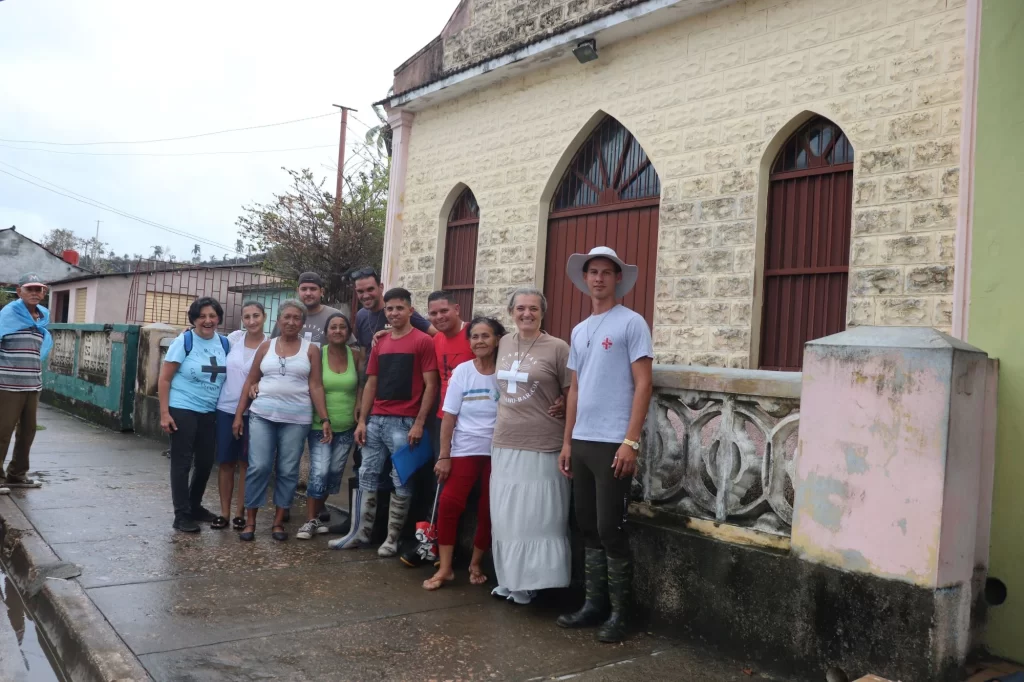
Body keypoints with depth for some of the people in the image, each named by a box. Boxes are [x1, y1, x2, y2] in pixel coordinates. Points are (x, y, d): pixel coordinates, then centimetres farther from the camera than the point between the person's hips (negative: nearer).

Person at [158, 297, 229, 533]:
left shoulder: (224, 343, 4)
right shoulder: (184, 341, -10)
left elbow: (228, 377, 13)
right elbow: (164, 379, -10)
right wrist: (164, 413, -15)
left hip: (210, 413, 5)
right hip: (183, 411, -5)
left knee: (205, 462, 13)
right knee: (182, 463, 1)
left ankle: (195, 506, 32)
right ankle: (181, 515, 9)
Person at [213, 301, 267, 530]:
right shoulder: (234, 337, 1)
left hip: (252, 412, -2)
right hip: (225, 408, 2)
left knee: (245, 463, 6)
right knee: (225, 462, 6)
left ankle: (241, 513, 15)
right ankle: (224, 512, 15)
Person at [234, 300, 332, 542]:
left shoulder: (311, 350, 4)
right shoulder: (266, 346, 9)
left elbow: (316, 386, 1)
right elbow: (250, 382, 11)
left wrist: (325, 419, -6)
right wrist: (238, 414, 6)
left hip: (296, 418, -1)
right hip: (262, 414, 1)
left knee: (288, 470, 3)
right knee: (258, 467, -4)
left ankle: (278, 521, 15)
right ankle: (250, 520, 10)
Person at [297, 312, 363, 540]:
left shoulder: (356, 355, 0)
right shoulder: (318, 354, -6)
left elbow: (361, 386, 5)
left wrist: (358, 414, -2)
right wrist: (322, 417, -8)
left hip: (346, 426, 3)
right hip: (320, 424, -3)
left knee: (335, 473, 9)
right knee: (319, 472, -11)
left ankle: (316, 515, 24)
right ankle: (311, 520, 0)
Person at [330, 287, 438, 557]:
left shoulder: (423, 342, -5)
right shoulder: (380, 343, 13)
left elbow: (430, 385, -8)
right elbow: (371, 384, 15)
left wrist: (419, 422, -14)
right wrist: (362, 420, 8)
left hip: (404, 422, -6)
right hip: (375, 420, 6)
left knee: (401, 481, 2)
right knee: (367, 476, 9)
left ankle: (392, 539, 12)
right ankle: (360, 532, 19)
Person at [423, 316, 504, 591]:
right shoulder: (462, 371, -2)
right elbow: (449, 416, -2)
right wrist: (444, 455, -5)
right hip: (465, 449, 0)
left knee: (488, 510, 5)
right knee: (449, 504, -9)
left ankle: (475, 565, 24)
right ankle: (445, 568, 3)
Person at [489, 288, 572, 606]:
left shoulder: (557, 348, -8)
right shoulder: (504, 343, 9)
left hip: (542, 447, -6)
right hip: (505, 444, 6)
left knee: (538, 515, 2)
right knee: (506, 515, 12)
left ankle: (530, 581, 14)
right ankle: (510, 578, 25)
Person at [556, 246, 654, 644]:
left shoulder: (631, 323, -5)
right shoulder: (579, 331, 16)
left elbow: (643, 385, -10)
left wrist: (630, 441, -16)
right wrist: (567, 442, 13)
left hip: (613, 444, -7)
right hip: (581, 443, 7)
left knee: (611, 530, -2)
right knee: (588, 528, 12)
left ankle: (618, 614, 11)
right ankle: (594, 604, 23)